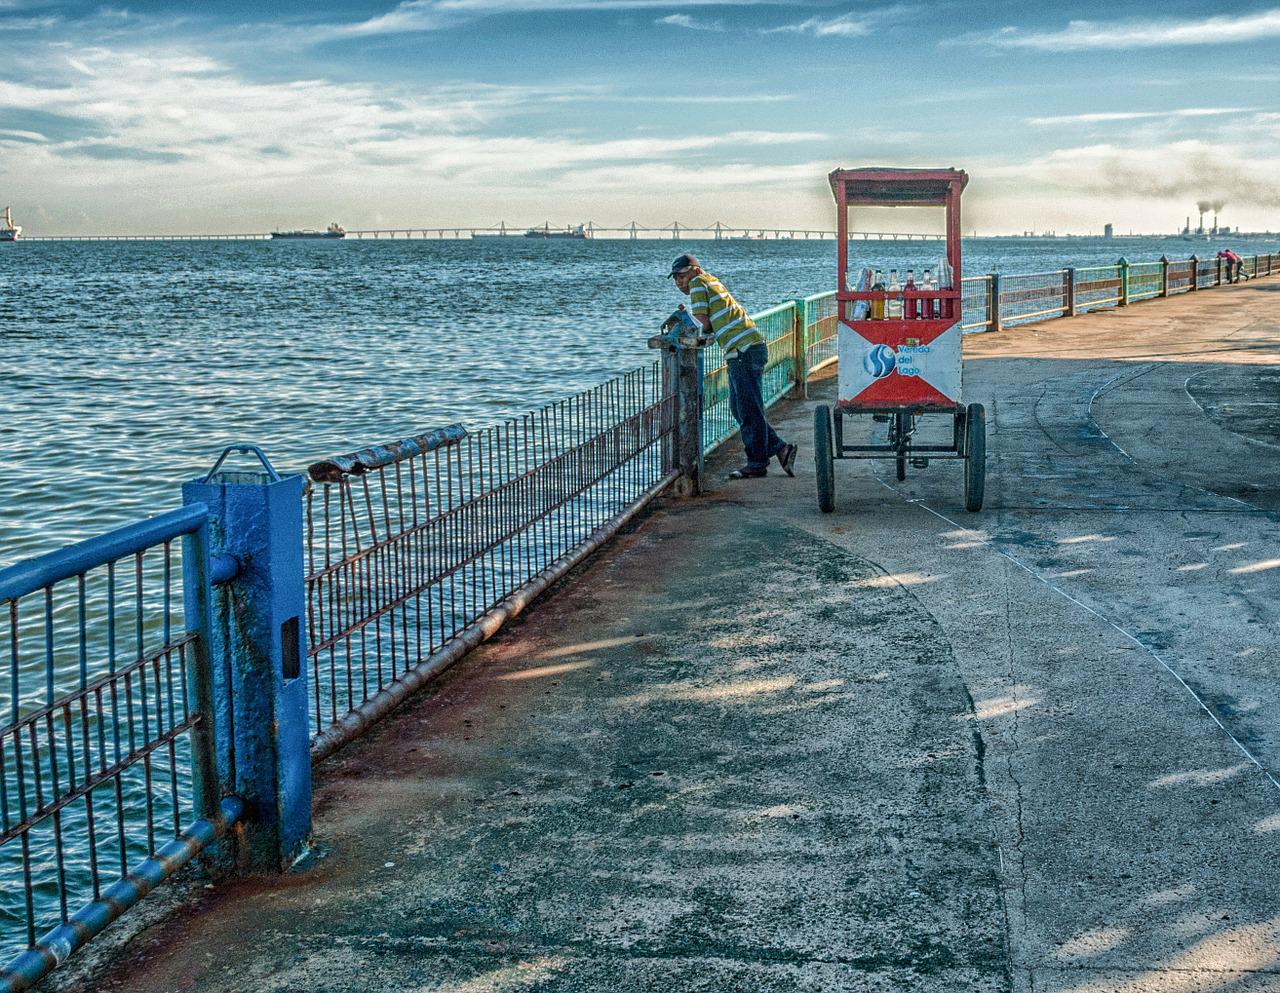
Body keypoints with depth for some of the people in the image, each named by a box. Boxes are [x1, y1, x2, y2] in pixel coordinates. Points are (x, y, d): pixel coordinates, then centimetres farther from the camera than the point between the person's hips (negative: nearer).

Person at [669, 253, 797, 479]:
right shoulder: (713, 282, 24)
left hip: (745, 351, -10)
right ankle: (780, 448, 16)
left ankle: (757, 464, 2)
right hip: (747, 351, 10)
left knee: (749, 410, -4)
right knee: (738, 409, 15)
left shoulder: (699, 282, -2)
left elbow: (704, 321, -7)